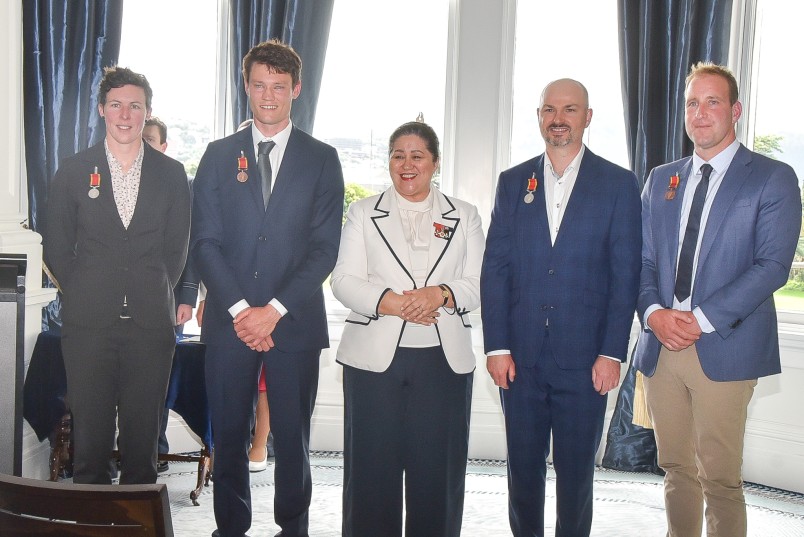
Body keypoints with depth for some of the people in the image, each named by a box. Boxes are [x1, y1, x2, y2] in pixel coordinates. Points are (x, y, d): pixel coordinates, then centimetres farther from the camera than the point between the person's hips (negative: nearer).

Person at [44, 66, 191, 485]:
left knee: (143, 432, 6)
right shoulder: (73, 171, 6)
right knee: (89, 432, 4)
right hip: (88, 324, 0)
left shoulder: (172, 175, 7)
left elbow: (177, 248, 10)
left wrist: (154, 296, 5)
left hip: (151, 324, 0)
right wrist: (86, 295, 4)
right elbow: (57, 249, 9)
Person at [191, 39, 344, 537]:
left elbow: (325, 247, -2)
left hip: (295, 322, -1)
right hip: (229, 321, 1)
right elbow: (205, 239, 2)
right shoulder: (220, 154, 9)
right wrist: (239, 309, -10)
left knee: (292, 437, 7)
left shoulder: (322, 159, 5)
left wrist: (275, 310, -11)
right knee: (229, 436, 8)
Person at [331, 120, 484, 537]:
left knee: (437, 470, 4)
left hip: (443, 361, 1)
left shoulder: (464, 216, 12)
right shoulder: (363, 213, 11)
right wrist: (391, 303, -16)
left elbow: (477, 285, 5)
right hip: (374, 357, 0)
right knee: (371, 468, 3)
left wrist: (441, 295, -17)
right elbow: (344, 281, 1)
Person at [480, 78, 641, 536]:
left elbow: (625, 274, -1)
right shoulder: (513, 181, 8)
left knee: (576, 474, 9)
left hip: (585, 358, -2)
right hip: (520, 356, 2)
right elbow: (495, 267, 4)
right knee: (523, 470, 11)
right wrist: (496, 346, -3)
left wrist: (612, 352, -7)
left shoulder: (618, 184, 2)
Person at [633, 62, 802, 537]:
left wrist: (701, 320, -16)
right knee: (677, 469, 12)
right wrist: (653, 312, -8)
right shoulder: (660, 180, 15)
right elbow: (643, 260, 12)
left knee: (720, 479, 0)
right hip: (661, 346, 4)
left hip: (724, 349, -4)